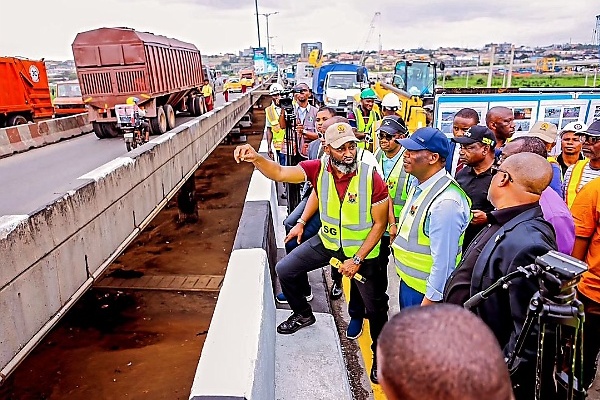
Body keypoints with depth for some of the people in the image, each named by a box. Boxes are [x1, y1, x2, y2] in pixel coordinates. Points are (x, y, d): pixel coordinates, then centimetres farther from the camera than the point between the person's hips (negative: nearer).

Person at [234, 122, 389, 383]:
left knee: (374, 305, 10)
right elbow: (279, 173, -26)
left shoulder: (372, 179, -26)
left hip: (362, 248, -3)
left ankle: (380, 354, 39)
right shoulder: (318, 169, -18)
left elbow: (379, 224, -18)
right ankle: (303, 314, 32)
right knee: (285, 270, 4)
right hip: (327, 241, 4)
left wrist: (357, 259, -20)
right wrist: (256, 159, -47)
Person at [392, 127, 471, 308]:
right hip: (408, 281, 9)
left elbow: (444, 262, -27)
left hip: (425, 292, -8)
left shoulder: (445, 202, -29)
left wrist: (429, 302, -21)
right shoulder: (417, 184, -1)